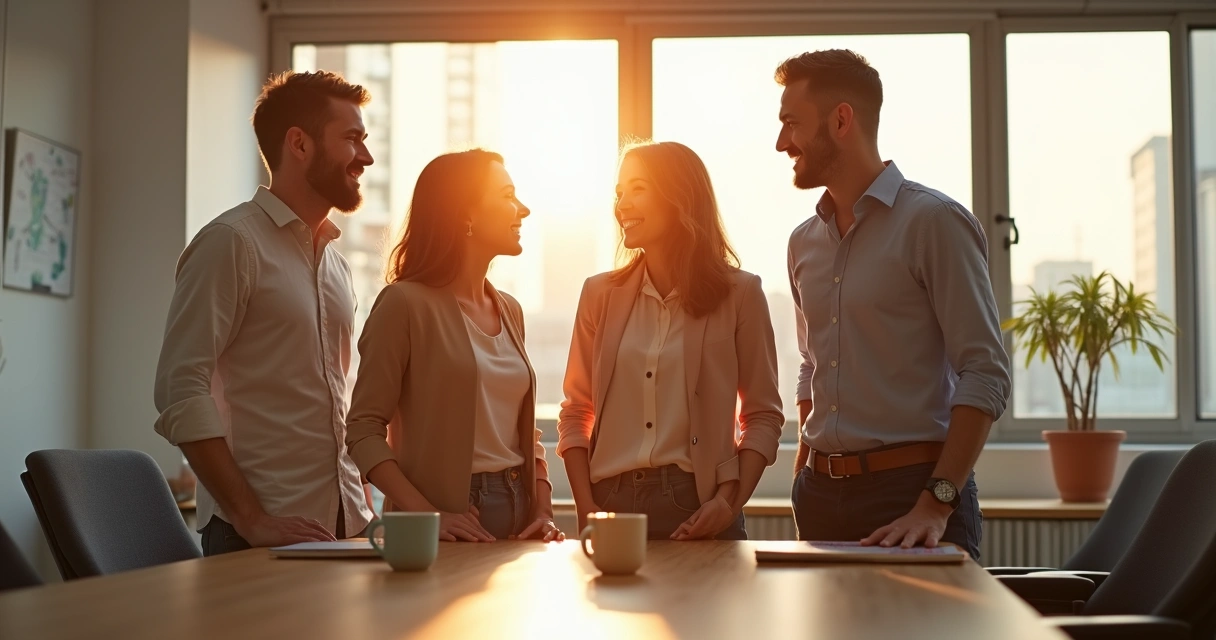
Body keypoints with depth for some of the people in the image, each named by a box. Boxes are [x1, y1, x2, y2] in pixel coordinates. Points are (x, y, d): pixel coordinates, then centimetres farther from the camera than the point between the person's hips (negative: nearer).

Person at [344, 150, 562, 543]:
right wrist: (427, 514, -23)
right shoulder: (407, 303, -9)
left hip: (516, 514, 6)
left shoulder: (510, 311, 12)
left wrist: (543, 511, 0)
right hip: (451, 522, -6)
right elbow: (364, 429, -13)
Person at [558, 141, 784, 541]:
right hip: (611, 502, 2)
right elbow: (576, 412, 8)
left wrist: (731, 501, -12)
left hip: (697, 507, -2)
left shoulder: (739, 293, -1)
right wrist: (586, 507, -4)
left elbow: (763, 415, 0)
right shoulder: (601, 294, 6)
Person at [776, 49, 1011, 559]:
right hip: (820, 493, 6)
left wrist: (937, 503, -21)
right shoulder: (804, 242, 12)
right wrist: (804, 485, 11)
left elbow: (985, 374, -14)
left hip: (910, 485, -6)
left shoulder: (934, 221, -9)